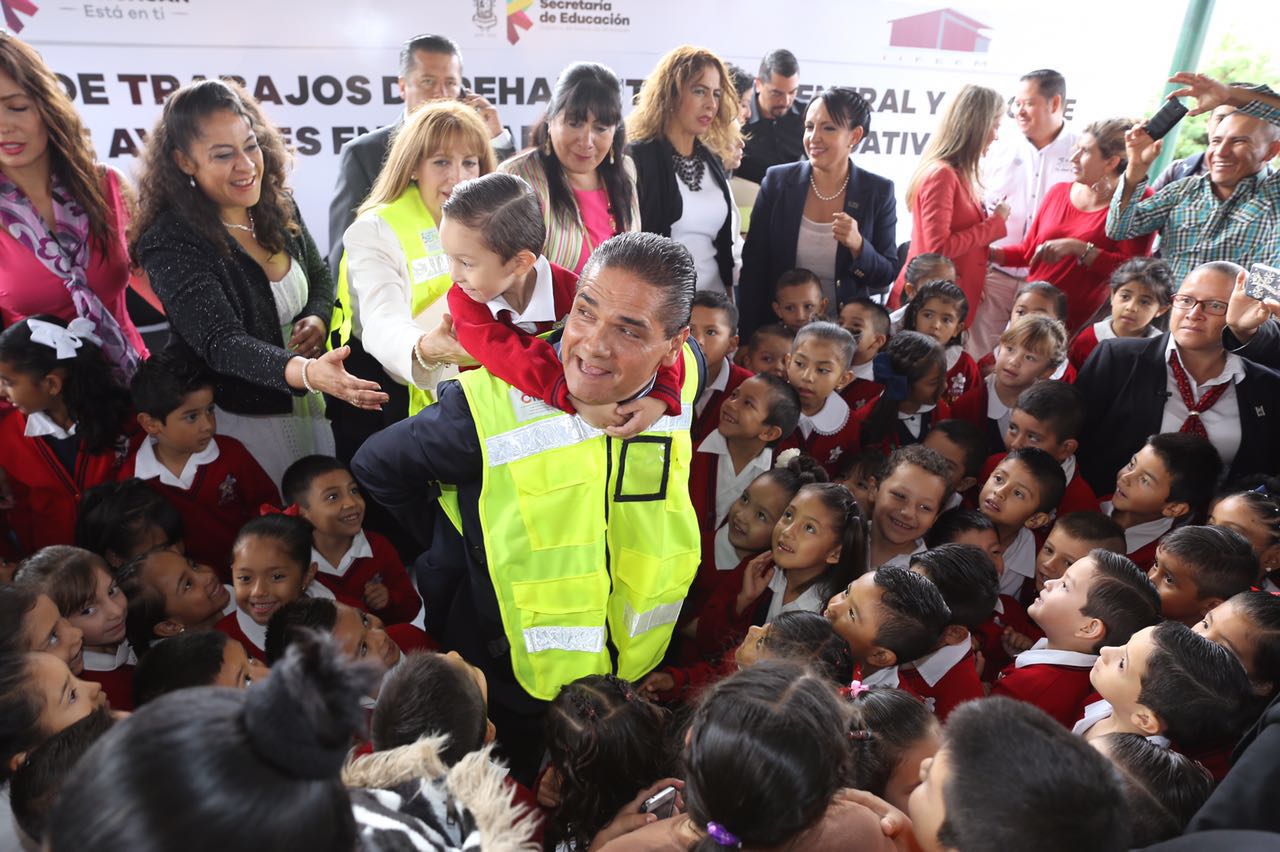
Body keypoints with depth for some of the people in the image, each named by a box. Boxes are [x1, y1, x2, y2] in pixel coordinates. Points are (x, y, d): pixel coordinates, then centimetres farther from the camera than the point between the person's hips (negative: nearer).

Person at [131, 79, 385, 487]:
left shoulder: (278, 207, -1)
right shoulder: (169, 243, -19)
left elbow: (320, 277, 14)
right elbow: (222, 343, -29)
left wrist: (317, 319, -9)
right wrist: (305, 372, -47)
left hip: (306, 407, 6)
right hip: (236, 420, -6)